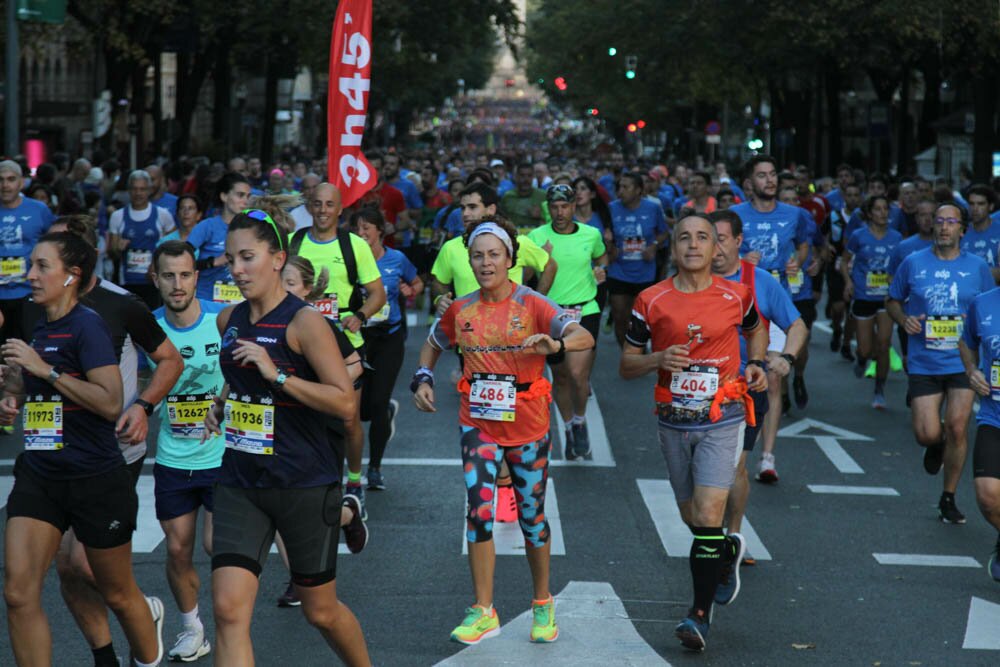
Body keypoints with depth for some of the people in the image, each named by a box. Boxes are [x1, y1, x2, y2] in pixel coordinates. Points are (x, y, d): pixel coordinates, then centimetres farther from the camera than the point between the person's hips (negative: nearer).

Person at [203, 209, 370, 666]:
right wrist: (221, 403, 9)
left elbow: (346, 403, -18)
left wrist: (277, 375, -23)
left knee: (320, 610, 11)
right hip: (239, 484, 5)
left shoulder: (304, 322, -13)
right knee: (229, 610, -9)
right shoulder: (228, 321, 7)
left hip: (305, 485, -5)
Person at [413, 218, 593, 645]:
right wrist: (423, 378, 3)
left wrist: (556, 344, -44)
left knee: (532, 514, 10)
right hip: (478, 423, 2)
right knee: (479, 511, -11)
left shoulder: (532, 305, -10)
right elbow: (433, 344, 21)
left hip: (526, 424, -2)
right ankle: (483, 611, -3)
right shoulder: (460, 310, 1)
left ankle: (543, 605, 29)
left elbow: (585, 337, -24)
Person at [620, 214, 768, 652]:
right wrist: (659, 359, -16)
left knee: (708, 516, -14)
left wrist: (756, 363, 4)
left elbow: (755, 329, 23)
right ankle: (729, 551, 46)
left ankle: (701, 614, -10)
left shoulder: (736, 295, 0)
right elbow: (626, 365, 4)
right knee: (694, 518, 13)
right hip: (674, 421, 2)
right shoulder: (651, 301, -1)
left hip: (722, 418, -2)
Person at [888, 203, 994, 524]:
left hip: (962, 362, 0)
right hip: (923, 363, 0)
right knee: (928, 435, -7)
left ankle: (948, 499, 13)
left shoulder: (977, 267, 3)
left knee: (957, 431, -5)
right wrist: (904, 319, -8)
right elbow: (893, 300, 13)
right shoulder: (913, 263, 2)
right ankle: (937, 445, 33)